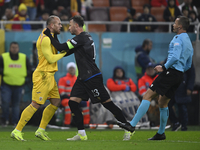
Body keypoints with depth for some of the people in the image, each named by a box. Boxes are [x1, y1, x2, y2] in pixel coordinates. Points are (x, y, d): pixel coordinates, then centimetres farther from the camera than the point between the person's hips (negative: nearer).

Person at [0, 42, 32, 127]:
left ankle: (15, 122, 11)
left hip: (19, 85, 2)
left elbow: (29, 69, 15)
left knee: (16, 104, 4)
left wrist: (25, 75, 0)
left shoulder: (24, 58, 8)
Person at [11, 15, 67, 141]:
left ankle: (41, 130, 15)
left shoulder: (50, 37, 15)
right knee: (35, 105, -11)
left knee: (56, 102, 9)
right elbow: (51, 59, -18)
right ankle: (17, 131, -6)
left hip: (49, 76, 10)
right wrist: (64, 52, -10)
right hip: (43, 76, -10)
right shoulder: (45, 39, -16)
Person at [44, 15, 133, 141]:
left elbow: (62, 48, -17)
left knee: (107, 103, -6)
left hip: (93, 77, -10)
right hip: (83, 78, 10)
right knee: (73, 102, 0)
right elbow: (65, 52, 21)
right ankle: (82, 134, 2)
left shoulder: (82, 38, -16)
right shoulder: (84, 36, 15)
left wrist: (49, 36, -7)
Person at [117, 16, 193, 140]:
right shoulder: (189, 42, 20)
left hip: (171, 73, -9)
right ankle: (161, 133, 21)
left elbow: (175, 57, -22)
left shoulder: (178, 39, -8)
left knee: (148, 96, -12)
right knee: (163, 103, 18)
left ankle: (132, 125, -18)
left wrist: (164, 67, -15)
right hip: (179, 76, 9)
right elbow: (188, 65, 25)